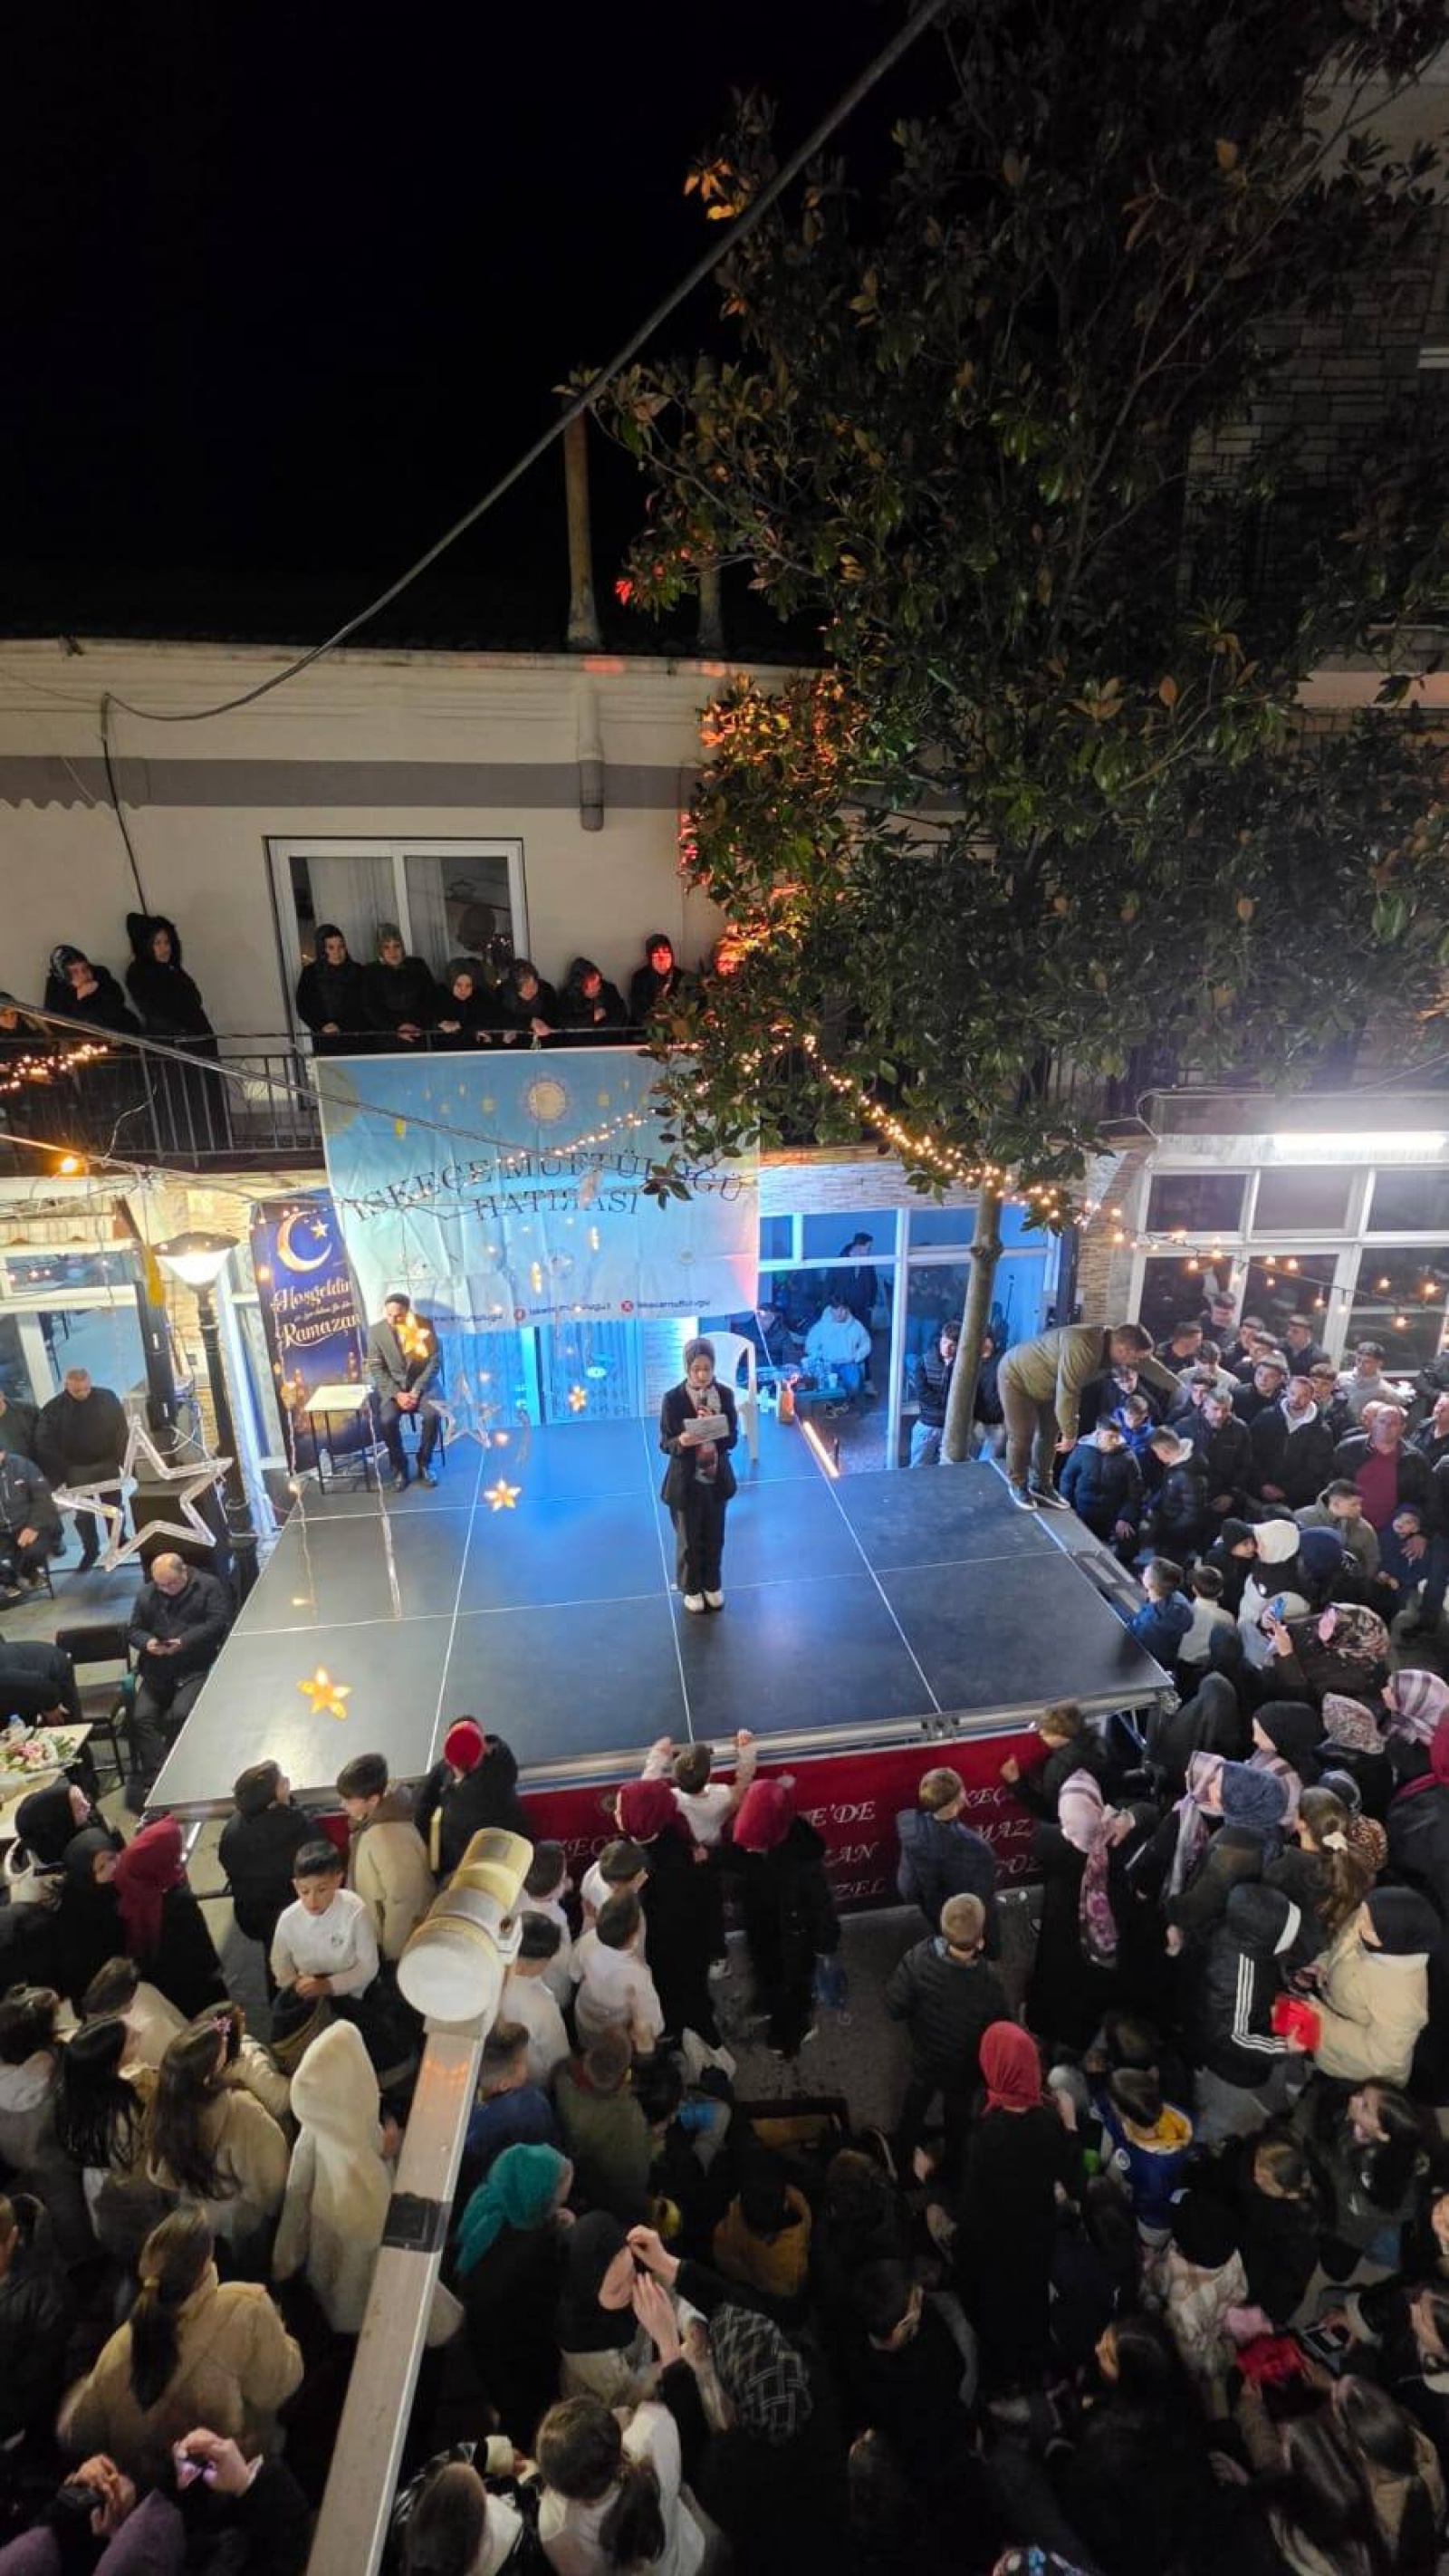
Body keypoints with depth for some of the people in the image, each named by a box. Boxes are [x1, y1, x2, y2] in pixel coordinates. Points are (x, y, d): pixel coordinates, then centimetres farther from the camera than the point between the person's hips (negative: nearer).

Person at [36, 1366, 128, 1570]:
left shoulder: (107, 1397, -8)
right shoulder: (53, 1408, -12)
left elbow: (121, 1429, -1)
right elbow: (45, 1443, -10)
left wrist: (123, 1458, -4)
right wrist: (60, 1472, -14)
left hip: (107, 1463, 1)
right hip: (77, 1469, -1)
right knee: (83, 1513, 7)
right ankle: (90, 1550, 23)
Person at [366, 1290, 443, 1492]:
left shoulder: (424, 1325, -8)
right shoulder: (375, 1331, -7)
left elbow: (435, 1361, -6)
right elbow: (376, 1368, -5)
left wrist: (416, 1390, -16)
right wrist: (397, 1394, -17)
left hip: (421, 1384, 0)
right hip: (392, 1386, 0)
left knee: (432, 1415, -28)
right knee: (387, 1420, -27)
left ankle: (424, 1464, -4)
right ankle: (399, 1467, -3)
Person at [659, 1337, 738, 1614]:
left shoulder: (725, 1394, -8)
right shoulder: (673, 1399, -16)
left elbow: (732, 1438, -7)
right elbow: (665, 1443, -12)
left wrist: (713, 1429, -27)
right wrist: (681, 1441, -34)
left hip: (717, 1480, 3)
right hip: (686, 1482, -3)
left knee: (714, 1538, 19)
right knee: (689, 1540, 15)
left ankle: (712, 1585, 42)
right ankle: (691, 1588, 37)